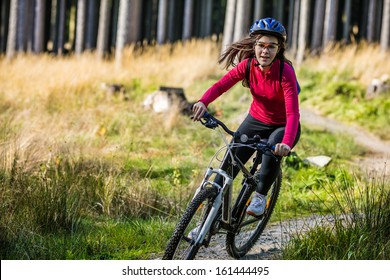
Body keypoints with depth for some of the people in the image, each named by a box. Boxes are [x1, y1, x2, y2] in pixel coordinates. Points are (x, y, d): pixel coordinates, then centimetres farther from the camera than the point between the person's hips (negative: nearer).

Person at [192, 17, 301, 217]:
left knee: (272, 153, -34)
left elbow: (292, 112, -36)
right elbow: (221, 85, -23)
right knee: (230, 163, -9)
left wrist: (287, 143, -53)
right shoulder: (248, 65, -16)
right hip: (256, 121, 4)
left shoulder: (285, 71, -28)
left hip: (283, 127, -4)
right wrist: (203, 103, -45)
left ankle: (260, 196, -11)